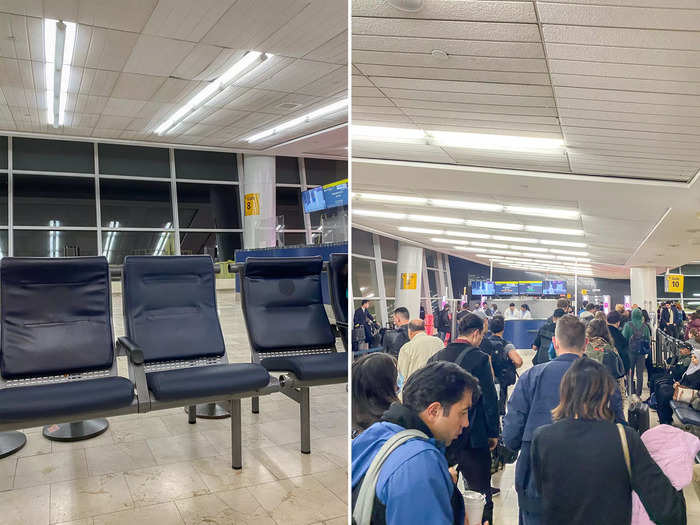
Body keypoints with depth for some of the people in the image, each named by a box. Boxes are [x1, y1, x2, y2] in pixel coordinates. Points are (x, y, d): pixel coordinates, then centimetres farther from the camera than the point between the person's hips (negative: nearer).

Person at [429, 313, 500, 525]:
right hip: (472, 436, -5)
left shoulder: (436, 357, 2)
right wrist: (493, 433, 1)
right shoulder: (479, 358, -13)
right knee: (480, 493, 7)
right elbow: (489, 398, -10)